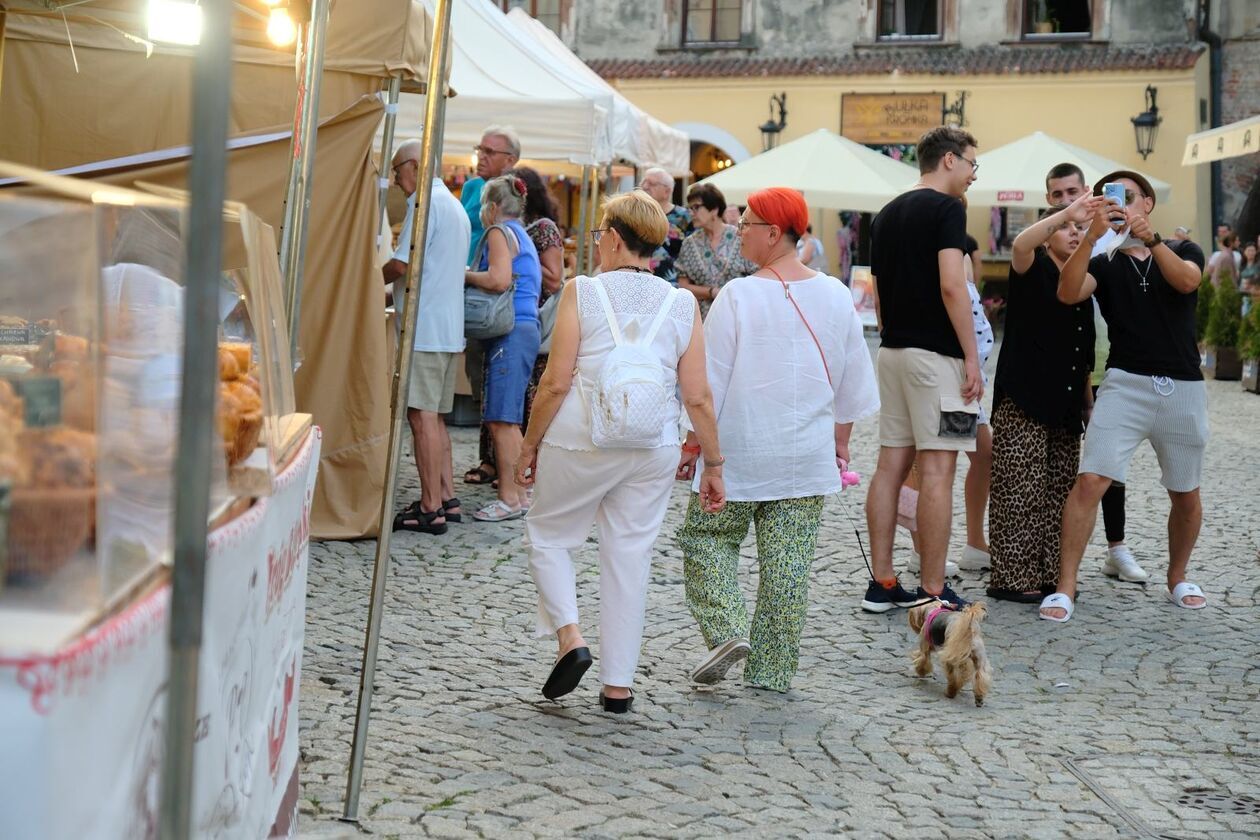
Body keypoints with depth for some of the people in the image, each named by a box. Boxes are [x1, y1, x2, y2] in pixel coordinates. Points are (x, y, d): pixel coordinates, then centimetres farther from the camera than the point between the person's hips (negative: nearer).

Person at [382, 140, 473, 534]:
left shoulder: (425, 201, -10)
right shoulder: (455, 206, 21)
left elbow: (402, 265, -16)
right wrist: (393, 280, 18)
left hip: (425, 327, -10)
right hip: (450, 328, 10)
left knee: (423, 417, -8)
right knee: (435, 417, 13)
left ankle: (430, 508, -7)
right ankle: (446, 499, 16)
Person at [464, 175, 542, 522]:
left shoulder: (500, 232, -5)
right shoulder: (523, 236, 24)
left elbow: (499, 279, -20)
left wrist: (465, 274, -5)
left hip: (510, 333, -10)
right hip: (526, 328, 10)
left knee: (501, 420, -9)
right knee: (506, 421, 12)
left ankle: (509, 498, -9)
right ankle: (518, 493, 15)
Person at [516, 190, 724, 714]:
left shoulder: (582, 293, -5)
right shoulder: (682, 305, 3)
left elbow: (556, 383, -8)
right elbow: (697, 397, 0)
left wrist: (530, 444, 3)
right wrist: (713, 464, 9)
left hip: (580, 441, -3)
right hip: (653, 451, 3)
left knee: (548, 535, 18)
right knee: (629, 557, 10)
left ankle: (569, 636, 0)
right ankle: (618, 684, 14)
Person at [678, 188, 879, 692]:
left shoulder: (738, 296, -12)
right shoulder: (835, 297, 3)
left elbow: (710, 381, -9)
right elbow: (852, 381, 10)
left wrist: (693, 443, 1)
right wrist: (840, 442, 20)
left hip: (739, 451, -4)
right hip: (808, 456, 4)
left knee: (706, 537, 14)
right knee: (789, 560, 8)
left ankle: (727, 630, -3)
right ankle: (773, 670, 13)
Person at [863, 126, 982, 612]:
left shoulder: (887, 214, 16)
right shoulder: (946, 208, -9)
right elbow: (951, 286, -18)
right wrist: (972, 357, -15)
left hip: (892, 351, 8)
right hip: (936, 353, -8)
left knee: (891, 466, 8)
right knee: (937, 470, -5)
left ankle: (882, 583, 11)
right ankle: (933, 591, -3)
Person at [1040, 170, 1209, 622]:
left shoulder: (1184, 251, 12)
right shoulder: (1106, 265, 9)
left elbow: (1186, 280, -12)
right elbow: (1068, 293, -12)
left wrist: (1149, 236, -21)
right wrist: (1092, 235, -23)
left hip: (1183, 387, 2)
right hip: (1126, 384, -1)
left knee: (1186, 495, 11)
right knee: (1090, 481, -16)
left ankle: (1177, 578, 33)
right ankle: (1065, 586, -12)